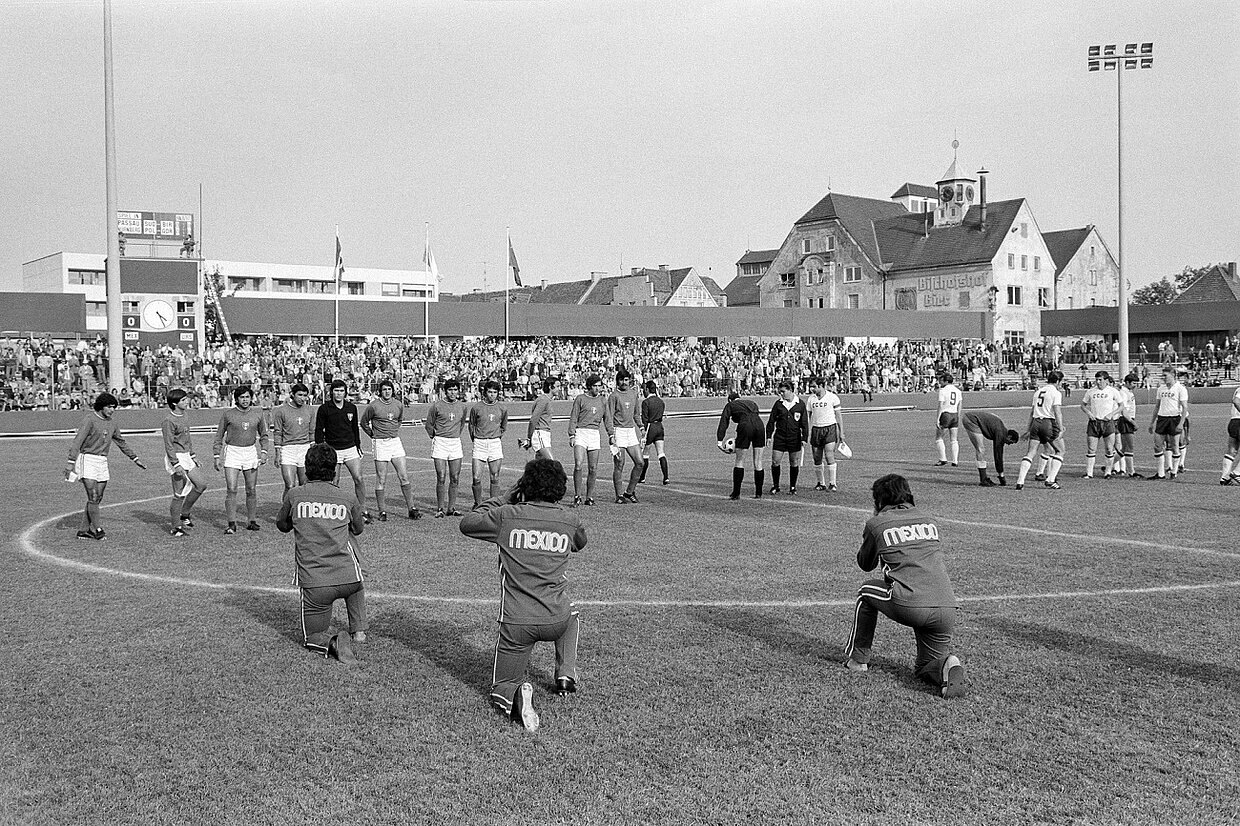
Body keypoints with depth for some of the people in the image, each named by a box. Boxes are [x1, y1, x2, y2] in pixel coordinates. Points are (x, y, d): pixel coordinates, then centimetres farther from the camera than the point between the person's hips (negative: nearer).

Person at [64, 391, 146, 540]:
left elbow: (121, 442, 23)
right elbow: (77, 441, -17)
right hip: (88, 460, -7)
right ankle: (97, 529, -3)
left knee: (98, 498, 5)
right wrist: (71, 462, -24)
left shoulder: (111, 423, 10)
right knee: (93, 497, -11)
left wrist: (135, 458, 24)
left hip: (102, 462, 7)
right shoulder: (89, 419, -11)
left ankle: (84, 530, 13)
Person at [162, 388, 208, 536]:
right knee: (180, 493, -4)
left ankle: (184, 514, 19)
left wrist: (192, 456, 21)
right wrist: (177, 465, -22)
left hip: (186, 457, 9)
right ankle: (175, 527, 8)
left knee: (201, 484, 5)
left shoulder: (182, 416, 12)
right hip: (176, 458, -9)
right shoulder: (169, 420, -16)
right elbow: (169, 445, -18)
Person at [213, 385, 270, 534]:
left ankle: (252, 521, 16)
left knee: (251, 490, 5)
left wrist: (264, 452, 0)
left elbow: (264, 435, 14)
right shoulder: (228, 414, -3)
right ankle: (232, 524, -5)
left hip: (251, 452, 2)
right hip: (232, 453, -2)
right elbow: (219, 436, 5)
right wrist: (217, 456, 0)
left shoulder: (258, 413, 3)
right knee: (231, 490, -9)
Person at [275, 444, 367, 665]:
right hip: (349, 580, 1)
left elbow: (282, 526, 21)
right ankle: (359, 629, 32)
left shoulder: (294, 495, 1)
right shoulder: (348, 498, 4)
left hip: (314, 585, -1)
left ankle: (331, 642, -15)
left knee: (311, 638, 23)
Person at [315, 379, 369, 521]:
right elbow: (319, 431, 0)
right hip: (332, 450, -2)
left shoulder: (352, 408, 7)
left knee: (358, 479, -4)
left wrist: (358, 446, 17)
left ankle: (363, 510, 5)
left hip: (350, 448, 3)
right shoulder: (324, 408, -3)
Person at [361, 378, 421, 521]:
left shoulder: (399, 404, 4)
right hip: (380, 444, -4)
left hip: (395, 442, 4)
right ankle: (382, 512, 7)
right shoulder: (373, 406, -8)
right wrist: (374, 435, 8)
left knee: (404, 477, 1)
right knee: (381, 480, 0)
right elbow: (364, 422, 7)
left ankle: (411, 509, 5)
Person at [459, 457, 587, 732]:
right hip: (557, 622, 2)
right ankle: (566, 676, 25)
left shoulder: (507, 515, -6)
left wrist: (505, 499, 15)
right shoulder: (570, 520, 1)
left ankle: (514, 695, -18)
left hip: (516, 624, -2)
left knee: (500, 692, 17)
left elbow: (466, 524, 11)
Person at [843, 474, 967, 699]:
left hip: (908, 607, -4)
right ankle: (945, 666, -10)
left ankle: (858, 659, 30)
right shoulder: (930, 522, 21)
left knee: (867, 592, 27)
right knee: (927, 666, 25)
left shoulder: (877, 523, 9)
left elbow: (865, 564, 26)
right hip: (946, 609, 4)